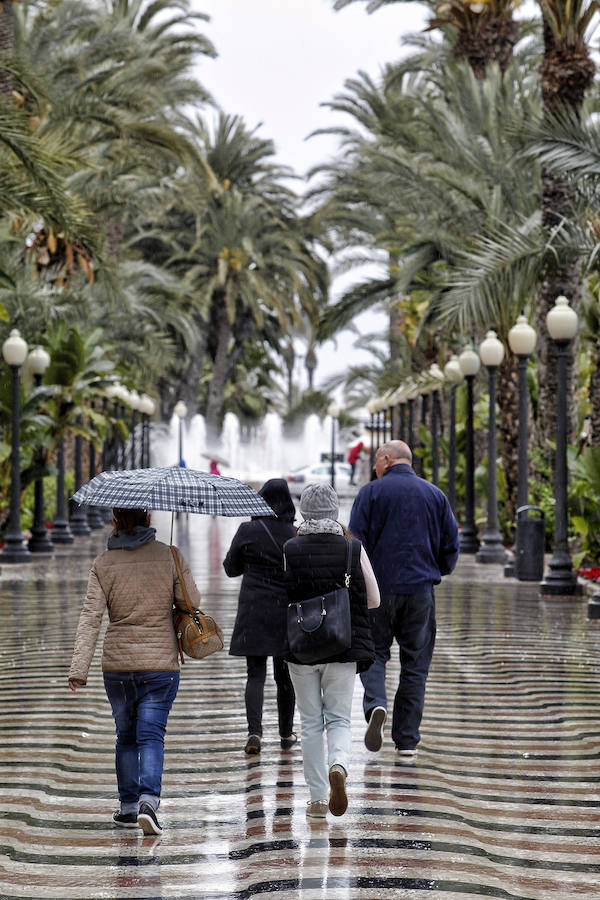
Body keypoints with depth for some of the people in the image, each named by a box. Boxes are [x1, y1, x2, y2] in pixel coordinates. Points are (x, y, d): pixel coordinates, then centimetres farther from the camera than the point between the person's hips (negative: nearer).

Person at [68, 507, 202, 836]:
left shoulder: (103, 564, -2)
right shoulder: (170, 556, -5)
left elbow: (90, 618, -7)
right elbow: (192, 602, 1)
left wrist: (78, 669, -8)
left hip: (117, 663, 1)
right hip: (161, 662, -1)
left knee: (126, 736, 16)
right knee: (151, 735, -1)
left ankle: (128, 806, 20)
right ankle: (148, 799, -19)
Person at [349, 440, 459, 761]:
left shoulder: (371, 492, -2)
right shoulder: (435, 495, 8)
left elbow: (356, 542, -7)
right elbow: (451, 545, 8)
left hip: (379, 588, -2)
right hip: (421, 590, 2)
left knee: (373, 652, 10)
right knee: (415, 664, 6)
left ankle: (376, 704, -19)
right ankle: (407, 742, 5)